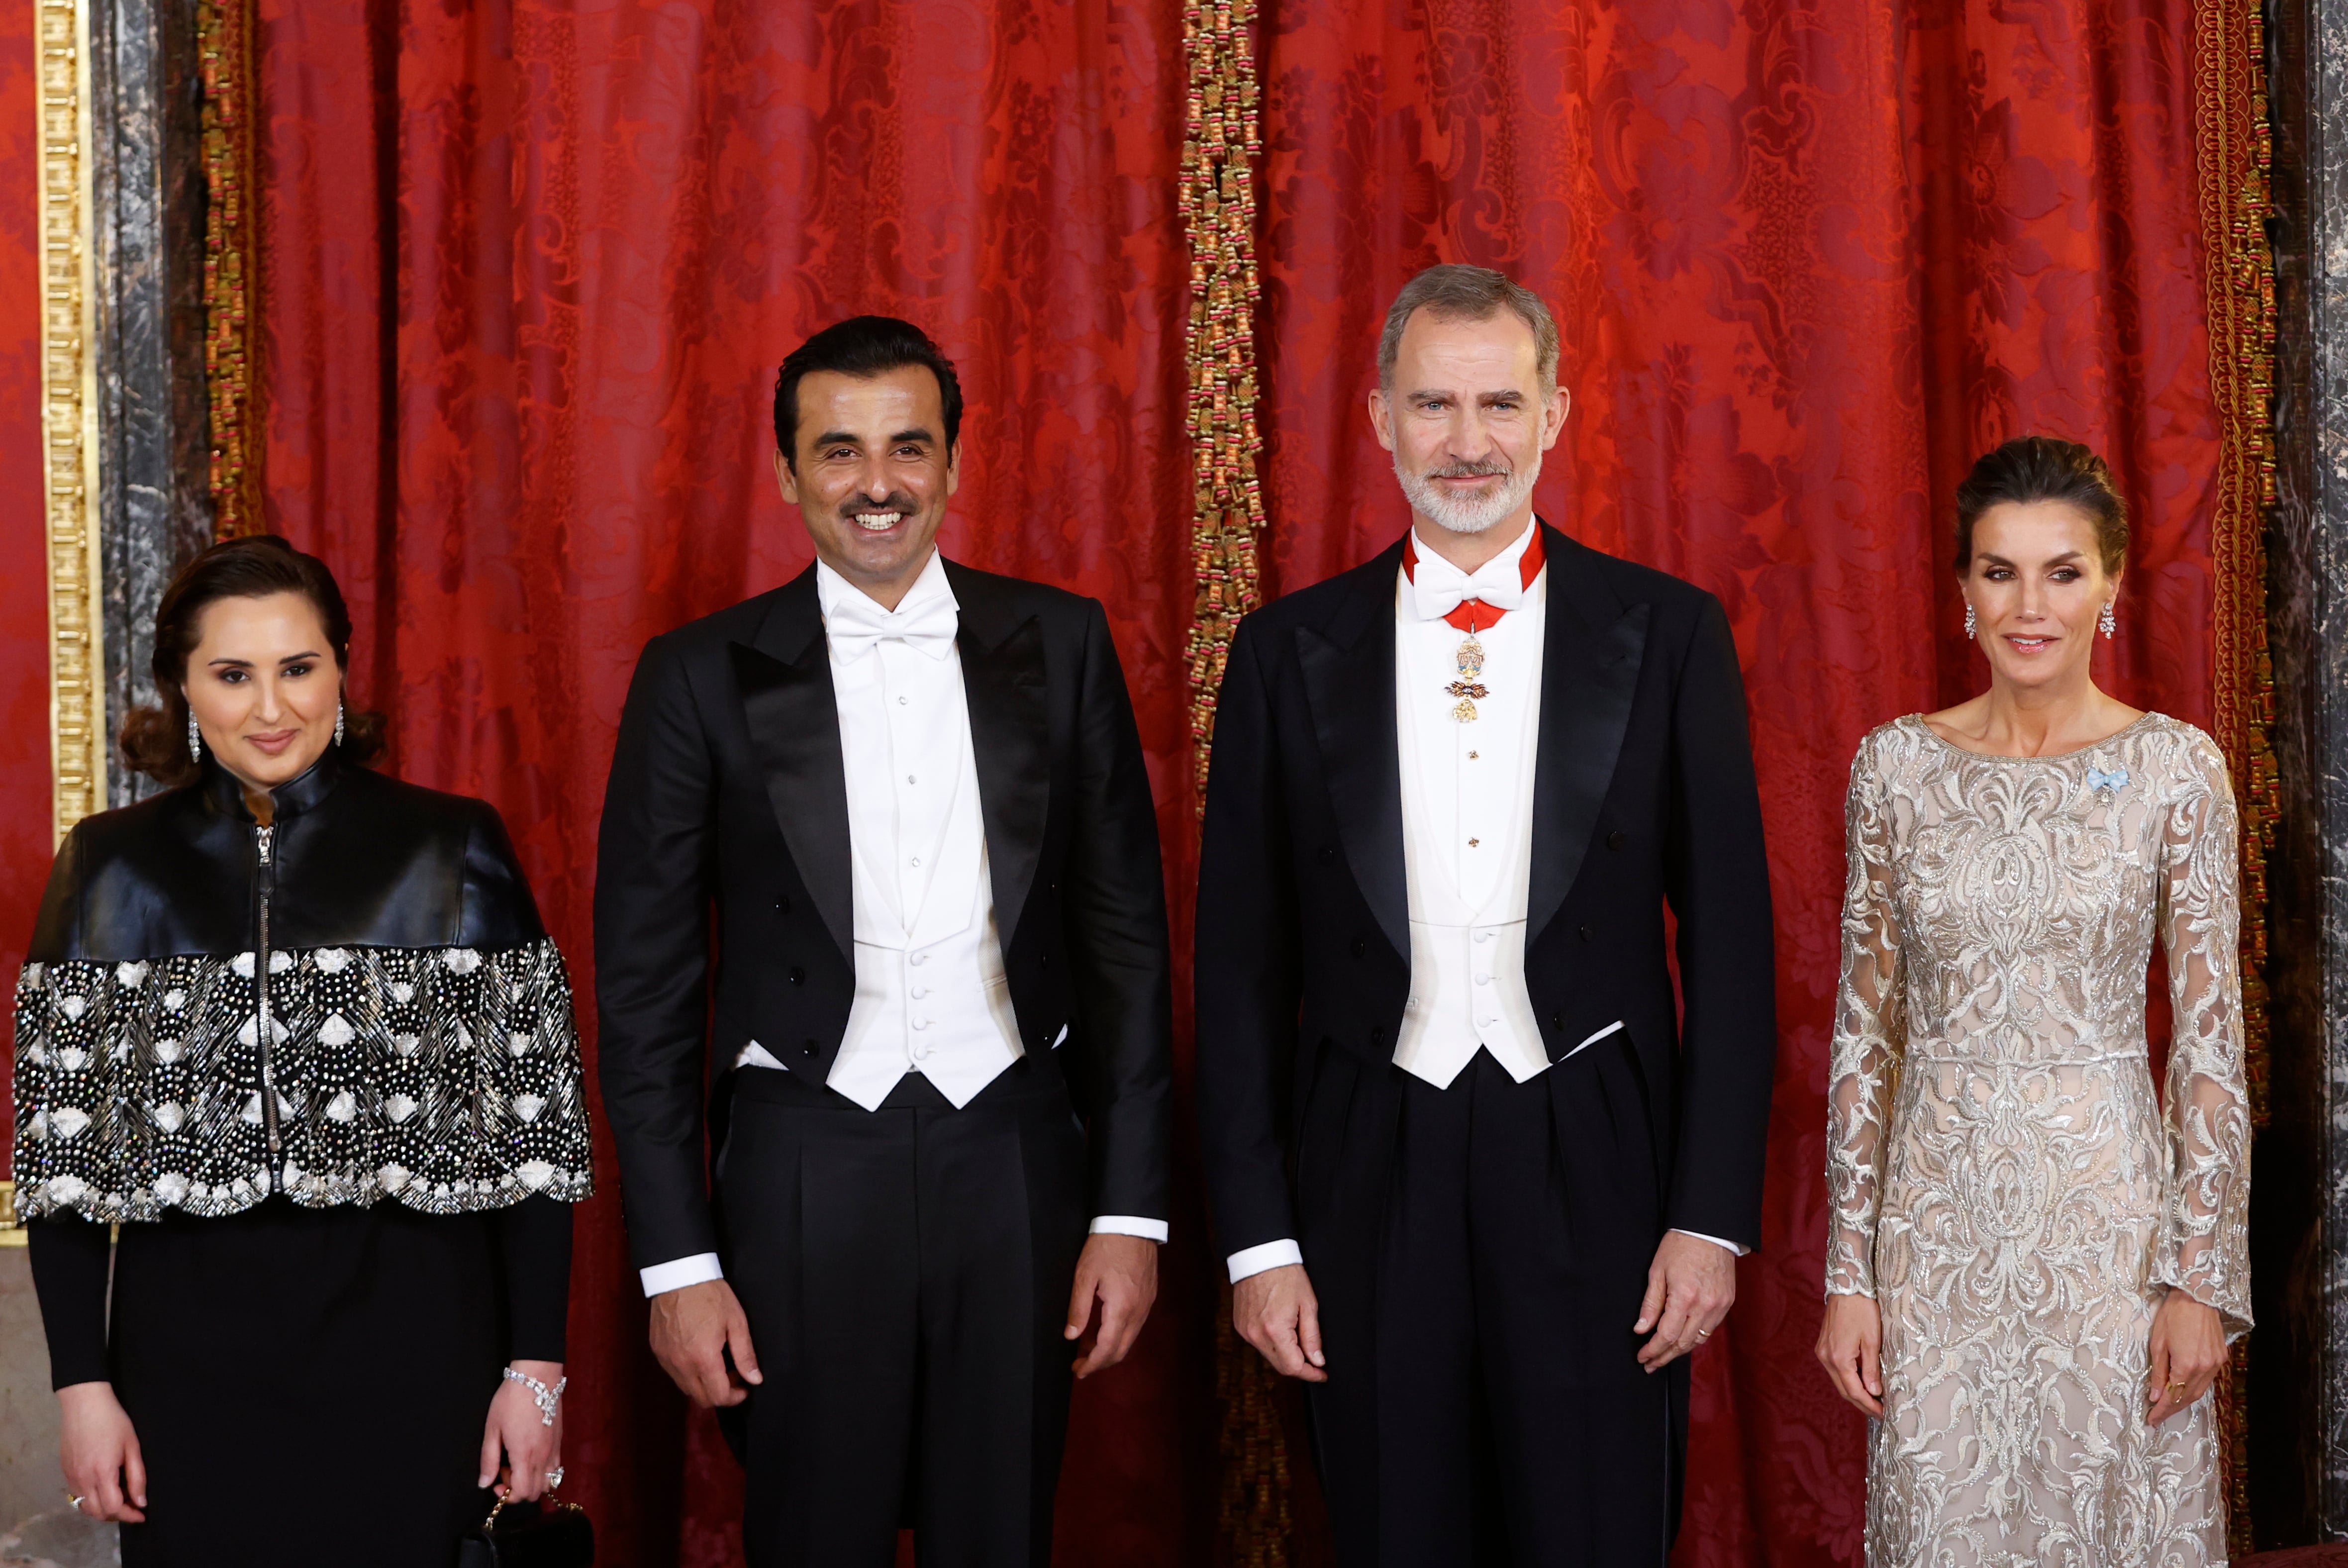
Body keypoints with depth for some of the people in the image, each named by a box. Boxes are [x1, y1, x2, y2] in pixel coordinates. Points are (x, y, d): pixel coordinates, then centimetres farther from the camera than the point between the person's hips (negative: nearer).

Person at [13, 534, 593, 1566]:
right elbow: (63, 1148, 4)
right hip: (192, 1348, 1)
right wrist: (83, 1384, 0)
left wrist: (537, 1367, -4)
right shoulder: (114, 868, 3)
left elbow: (532, 1124, -1)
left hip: (409, 1337, -1)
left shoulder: (453, 851, -1)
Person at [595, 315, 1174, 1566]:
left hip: (1016, 1161, 1)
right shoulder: (702, 675, -1)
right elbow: (645, 986, 1)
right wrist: (675, 1262, -3)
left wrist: (1132, 1206, 1)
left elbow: (1124, 933, 5)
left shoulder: (1059, 645, 4)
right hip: (805, 1171, -1)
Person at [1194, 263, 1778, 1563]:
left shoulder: (1667, 634, 1)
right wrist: (1257, 1236, 0)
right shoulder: (1290, 652, 4)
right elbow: (1242, 962, 5)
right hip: (1370, 1178, 1)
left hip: (1595, 1174, -1)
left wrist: (1713, 1215, -4)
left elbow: (1728, 944, 2)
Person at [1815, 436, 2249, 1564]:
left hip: (2109, 1212, -1)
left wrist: (2203, 1279, -6)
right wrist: (1847, 1272, 1)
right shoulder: (1898, 764, 1)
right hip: (1938, 1216, 2)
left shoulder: (2175, 766, -4)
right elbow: (1864, 1028, 3)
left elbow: (2210, 1039, -3)